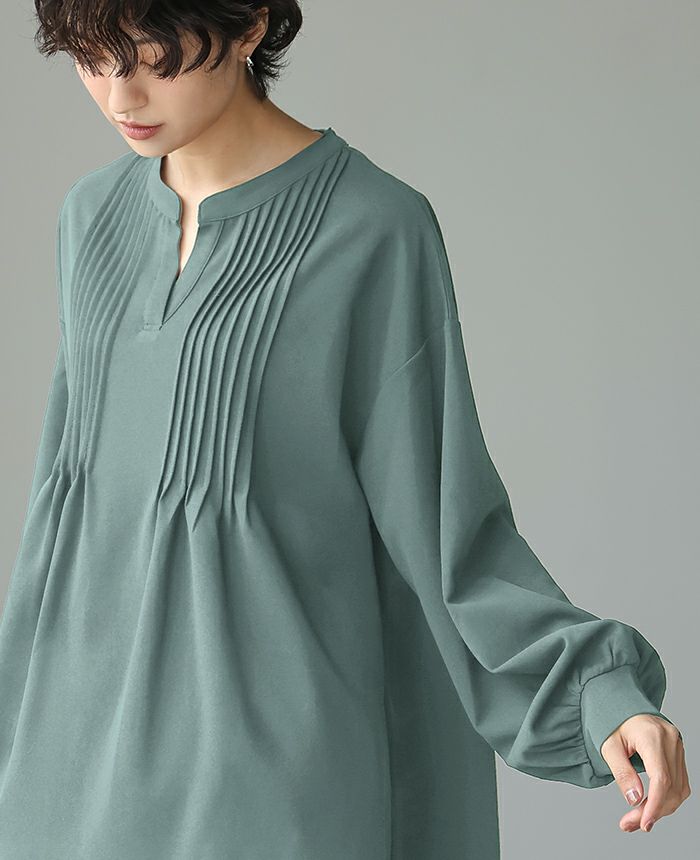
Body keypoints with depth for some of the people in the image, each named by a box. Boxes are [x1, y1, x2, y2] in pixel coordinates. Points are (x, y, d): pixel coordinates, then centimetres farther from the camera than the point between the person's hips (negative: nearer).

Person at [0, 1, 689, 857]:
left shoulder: (377, 232, -12)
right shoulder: (97, 215, 7)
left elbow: (445, 513, -10)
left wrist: (606, 694, -24)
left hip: (277, 751, -6)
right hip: (100, 737, 6)